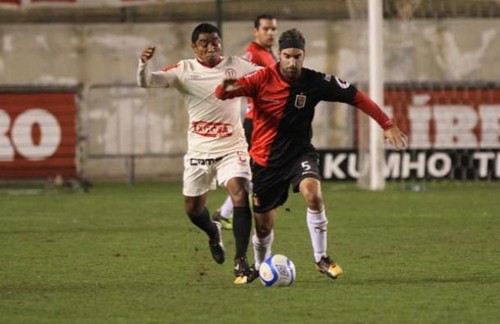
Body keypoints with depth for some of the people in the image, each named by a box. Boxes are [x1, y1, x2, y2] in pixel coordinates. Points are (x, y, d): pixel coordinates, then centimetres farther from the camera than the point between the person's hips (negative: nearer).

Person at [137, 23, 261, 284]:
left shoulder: (235, 66, -4)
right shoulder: (184, 71, -6)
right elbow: (147, 82, -15)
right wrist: (143, 64, -35)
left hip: (231, 148, -2)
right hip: (199, 151, 2)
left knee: (240, 195, -23)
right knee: (193, 208, 12)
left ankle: (241, 261, -17)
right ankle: (213, 233, 48)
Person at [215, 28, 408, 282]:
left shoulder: (316, 82, -11)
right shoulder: (263, 78, -15)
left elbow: (356, 97, -4)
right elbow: (221, 94, -22)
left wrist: (387, 125, -8)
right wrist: (226, 88, -48)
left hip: (299, 153, 0)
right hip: (265, 159, 0)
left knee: (312, 193, -30)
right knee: (263, 226, 6)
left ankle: (321, 258, -15)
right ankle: (260, 265, 39)